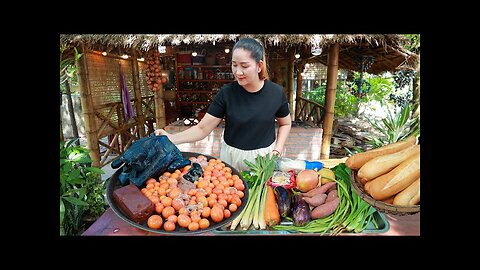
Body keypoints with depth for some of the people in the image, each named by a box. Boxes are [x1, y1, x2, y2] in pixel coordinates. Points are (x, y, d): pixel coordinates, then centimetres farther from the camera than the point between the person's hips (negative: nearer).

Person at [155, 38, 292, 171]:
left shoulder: (276, 92, -10)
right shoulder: (226, 93, -13)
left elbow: (285, 123, 6)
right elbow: (202, 128, -13)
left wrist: (277, 150, -8)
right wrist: (172, 138, -28)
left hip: (265, 158, 1)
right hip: (232, 157, 0)